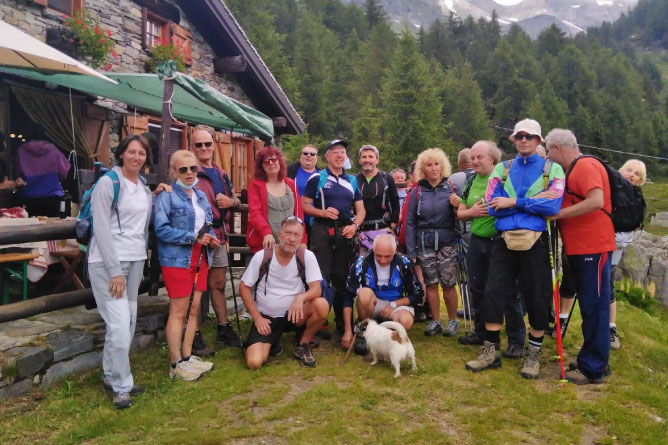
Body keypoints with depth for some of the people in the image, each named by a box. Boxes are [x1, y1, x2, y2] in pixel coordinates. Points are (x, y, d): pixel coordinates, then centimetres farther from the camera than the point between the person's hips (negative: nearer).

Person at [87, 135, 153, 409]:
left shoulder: (145, 187, 12)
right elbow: (102, 230, -14)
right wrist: (115, 271, -17)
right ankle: (121, 386, 7)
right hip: (108, 261, -7)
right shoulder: (108, 183, -9)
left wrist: (142, 256, 12)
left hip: (136, 261, 7)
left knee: (129, 323, 10)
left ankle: (111, 376, 27)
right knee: (119, 325, -8)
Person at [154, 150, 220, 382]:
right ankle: (177, 364, 8)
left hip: (200, 259, 7)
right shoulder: (167, 196, -8)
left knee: (194, 309, 11)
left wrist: (211, 239, -1)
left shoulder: (201, 195, 14)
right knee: (179, 311, -2)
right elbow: (161, 229, -17)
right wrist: (193, 237, -21)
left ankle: (187, 357, 22)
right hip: (177, 259, -7)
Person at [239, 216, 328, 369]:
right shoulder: (261, 256, -12)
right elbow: (244, 287, -3)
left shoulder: (307, 256, -11)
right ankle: (273, 342, 15)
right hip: (265, 317, -1)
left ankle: (302, 344, -2)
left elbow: (316, 289, -15)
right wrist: (257, 317, -10)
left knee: (322, 305, -29)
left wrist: (301, 297, -37)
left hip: (294, 314, 1)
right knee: (254, 362, -21)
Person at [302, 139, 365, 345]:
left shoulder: (352, 180, 15)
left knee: (342, 278, 9)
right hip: (322, 230, -4)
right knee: (321, 277, -3)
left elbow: (360, 209, 14)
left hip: (346, 232, 4)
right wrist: (323, 212, -19)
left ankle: (342, 322, 20)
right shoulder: (317, 178, 2)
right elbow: (304, 205, -3)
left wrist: (355, 225, -5)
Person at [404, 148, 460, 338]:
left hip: (447, 243, -1)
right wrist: (411, 251, 1)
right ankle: (435, 321, 19)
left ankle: (453, 321, 16)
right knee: (431, 284, 5)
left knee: (448, 284, -2)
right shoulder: (417, 192, 4)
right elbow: (409, 222, 4)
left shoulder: (451, 188, 3)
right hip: (424, 245, 1)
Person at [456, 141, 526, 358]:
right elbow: (460, 213, 12)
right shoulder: (471, 181, 10)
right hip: (476, 242, 7)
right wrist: (472, 212, -7)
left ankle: (516, 341, 13)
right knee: (477, 290, 15)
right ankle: (480, 333, 32)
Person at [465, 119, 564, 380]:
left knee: (537, 297, 6)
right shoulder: (502, 169, 9)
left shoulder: (552, 169, 3)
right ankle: (490, 352, 15)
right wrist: (534, 201, -11)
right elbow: (492, 205, -6)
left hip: (535, 241, -2)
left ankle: (533, 354, 22)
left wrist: (514, 202, -13)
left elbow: (553, 205, -14)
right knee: (494, 293, 1)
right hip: (504, 240, 2)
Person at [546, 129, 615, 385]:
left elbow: (596, 201, -25)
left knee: (594, 307, -4)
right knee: (589, 306, 16)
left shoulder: (586, 165, -12)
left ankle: (593, 369, 4)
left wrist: (559, 213, -19)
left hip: (593, 248, -10)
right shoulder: (574, 170, 17)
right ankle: (591, 358, 28)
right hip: (580, 248, 10)